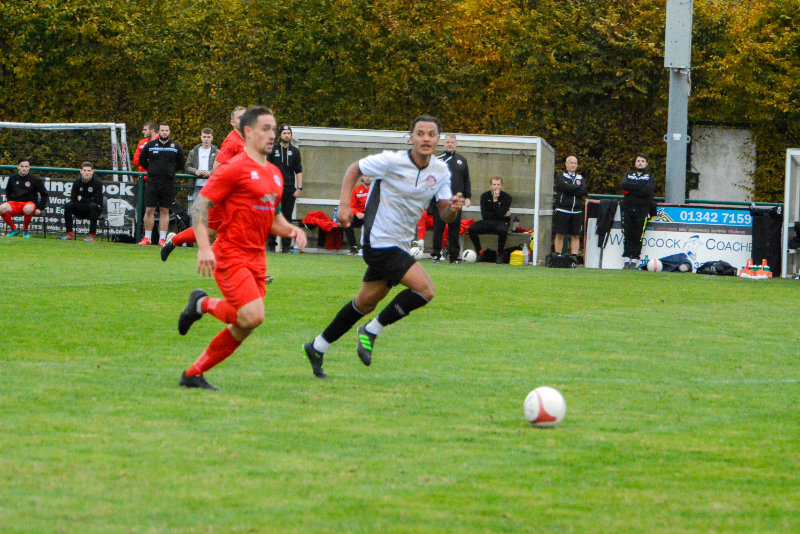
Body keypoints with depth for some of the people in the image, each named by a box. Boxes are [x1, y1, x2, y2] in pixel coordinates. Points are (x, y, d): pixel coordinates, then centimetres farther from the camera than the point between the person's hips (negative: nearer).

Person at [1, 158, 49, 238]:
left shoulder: (35, 179, 1)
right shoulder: (13, 178, 10)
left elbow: (44, 194, 6)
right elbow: (8, 192, 26)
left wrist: (40, 208, -2)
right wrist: (9, 204, 11)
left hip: (29, 203, -3)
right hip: (15, 203, 3)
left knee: (28, 209, -42)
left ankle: (25, 230, -14)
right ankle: (14, 229, -8)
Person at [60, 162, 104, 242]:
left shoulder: (97, 183, -11)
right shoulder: (77, 183, 1)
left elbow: (96, 201, -19)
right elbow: (73, 199, -5)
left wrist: (81, 199, -12)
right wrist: (88, 200, -15)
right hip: (80, 211, 4)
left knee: (93, 206, -37)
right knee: (68, 205, -21)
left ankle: (92, 235, -37)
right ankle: (69, 234, -21)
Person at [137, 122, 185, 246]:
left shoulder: (176, 147, 5)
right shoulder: (150, 146, 4)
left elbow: (181, 164, 15)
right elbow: (142, 161, 15)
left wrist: (171, 171, 10)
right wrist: (152, 170, 11)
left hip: (168, 183, 0)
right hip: (152, 183, 0)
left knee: (164, 211, 2)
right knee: (149, 210, -4)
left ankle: (162, 238, 5)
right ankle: (147, 238, 2)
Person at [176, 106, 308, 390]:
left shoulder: (275, 174, 16)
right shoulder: (234, 169, -9)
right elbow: (200, 205, -11)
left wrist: (291, 229, 4)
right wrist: (204, 248, -22)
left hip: (256, 259, 8)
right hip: (231, 256, -8)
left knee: (242, 329, 5)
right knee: (252, 316, -22)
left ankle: (193, 374, 16)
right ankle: (203, 304, 4)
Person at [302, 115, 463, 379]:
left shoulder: (441, 171, 1)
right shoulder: (391, 161, -16)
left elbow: (444, 214, 3)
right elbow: (354, 169, -2)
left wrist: (453, 208, -20)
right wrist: (344, 204, -12)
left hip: (400, 245, 8)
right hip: (380, 241, -7)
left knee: (365, 303, 16)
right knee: (425, 289, -18)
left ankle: (317, 347, 31)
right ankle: (372, 331, -2)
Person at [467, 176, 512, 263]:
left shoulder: (506, 197, -6)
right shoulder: (485, 196, 1)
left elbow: (500, 214, -17)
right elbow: (484, 215, -7)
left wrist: (495, 200, -22)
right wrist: (503, 214, -12)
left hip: (501, 222, -2)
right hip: (487, 223, 3)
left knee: (503, 230, -38)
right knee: (471, 228, -24)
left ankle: (500, 254, -16)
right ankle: (479, 253, -9)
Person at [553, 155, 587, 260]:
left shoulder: (580, 178, 16)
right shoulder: (560, 176, 6)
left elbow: (583, 192, -1)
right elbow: (564, 187, -14)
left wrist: (570, 189, -8)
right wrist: (577, 188, -4)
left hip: (577, 212, 3)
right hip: (562, 211, -3)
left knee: (575, 236, 1)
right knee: (560, 235, -2)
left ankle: (574, 256, 2)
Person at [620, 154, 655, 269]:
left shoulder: (650, 177, 12)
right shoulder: (628, 174, 19)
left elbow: (648, 191, -8)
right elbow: (624, 185, -4)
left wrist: (631, 189, -7)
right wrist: (640, 186, -7)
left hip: (642, 210, -2)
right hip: (627, 208, 2)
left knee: (638, 236, -6)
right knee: (627, 235, -3)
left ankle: (634, 260, -3)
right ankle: (627, 260, 0)